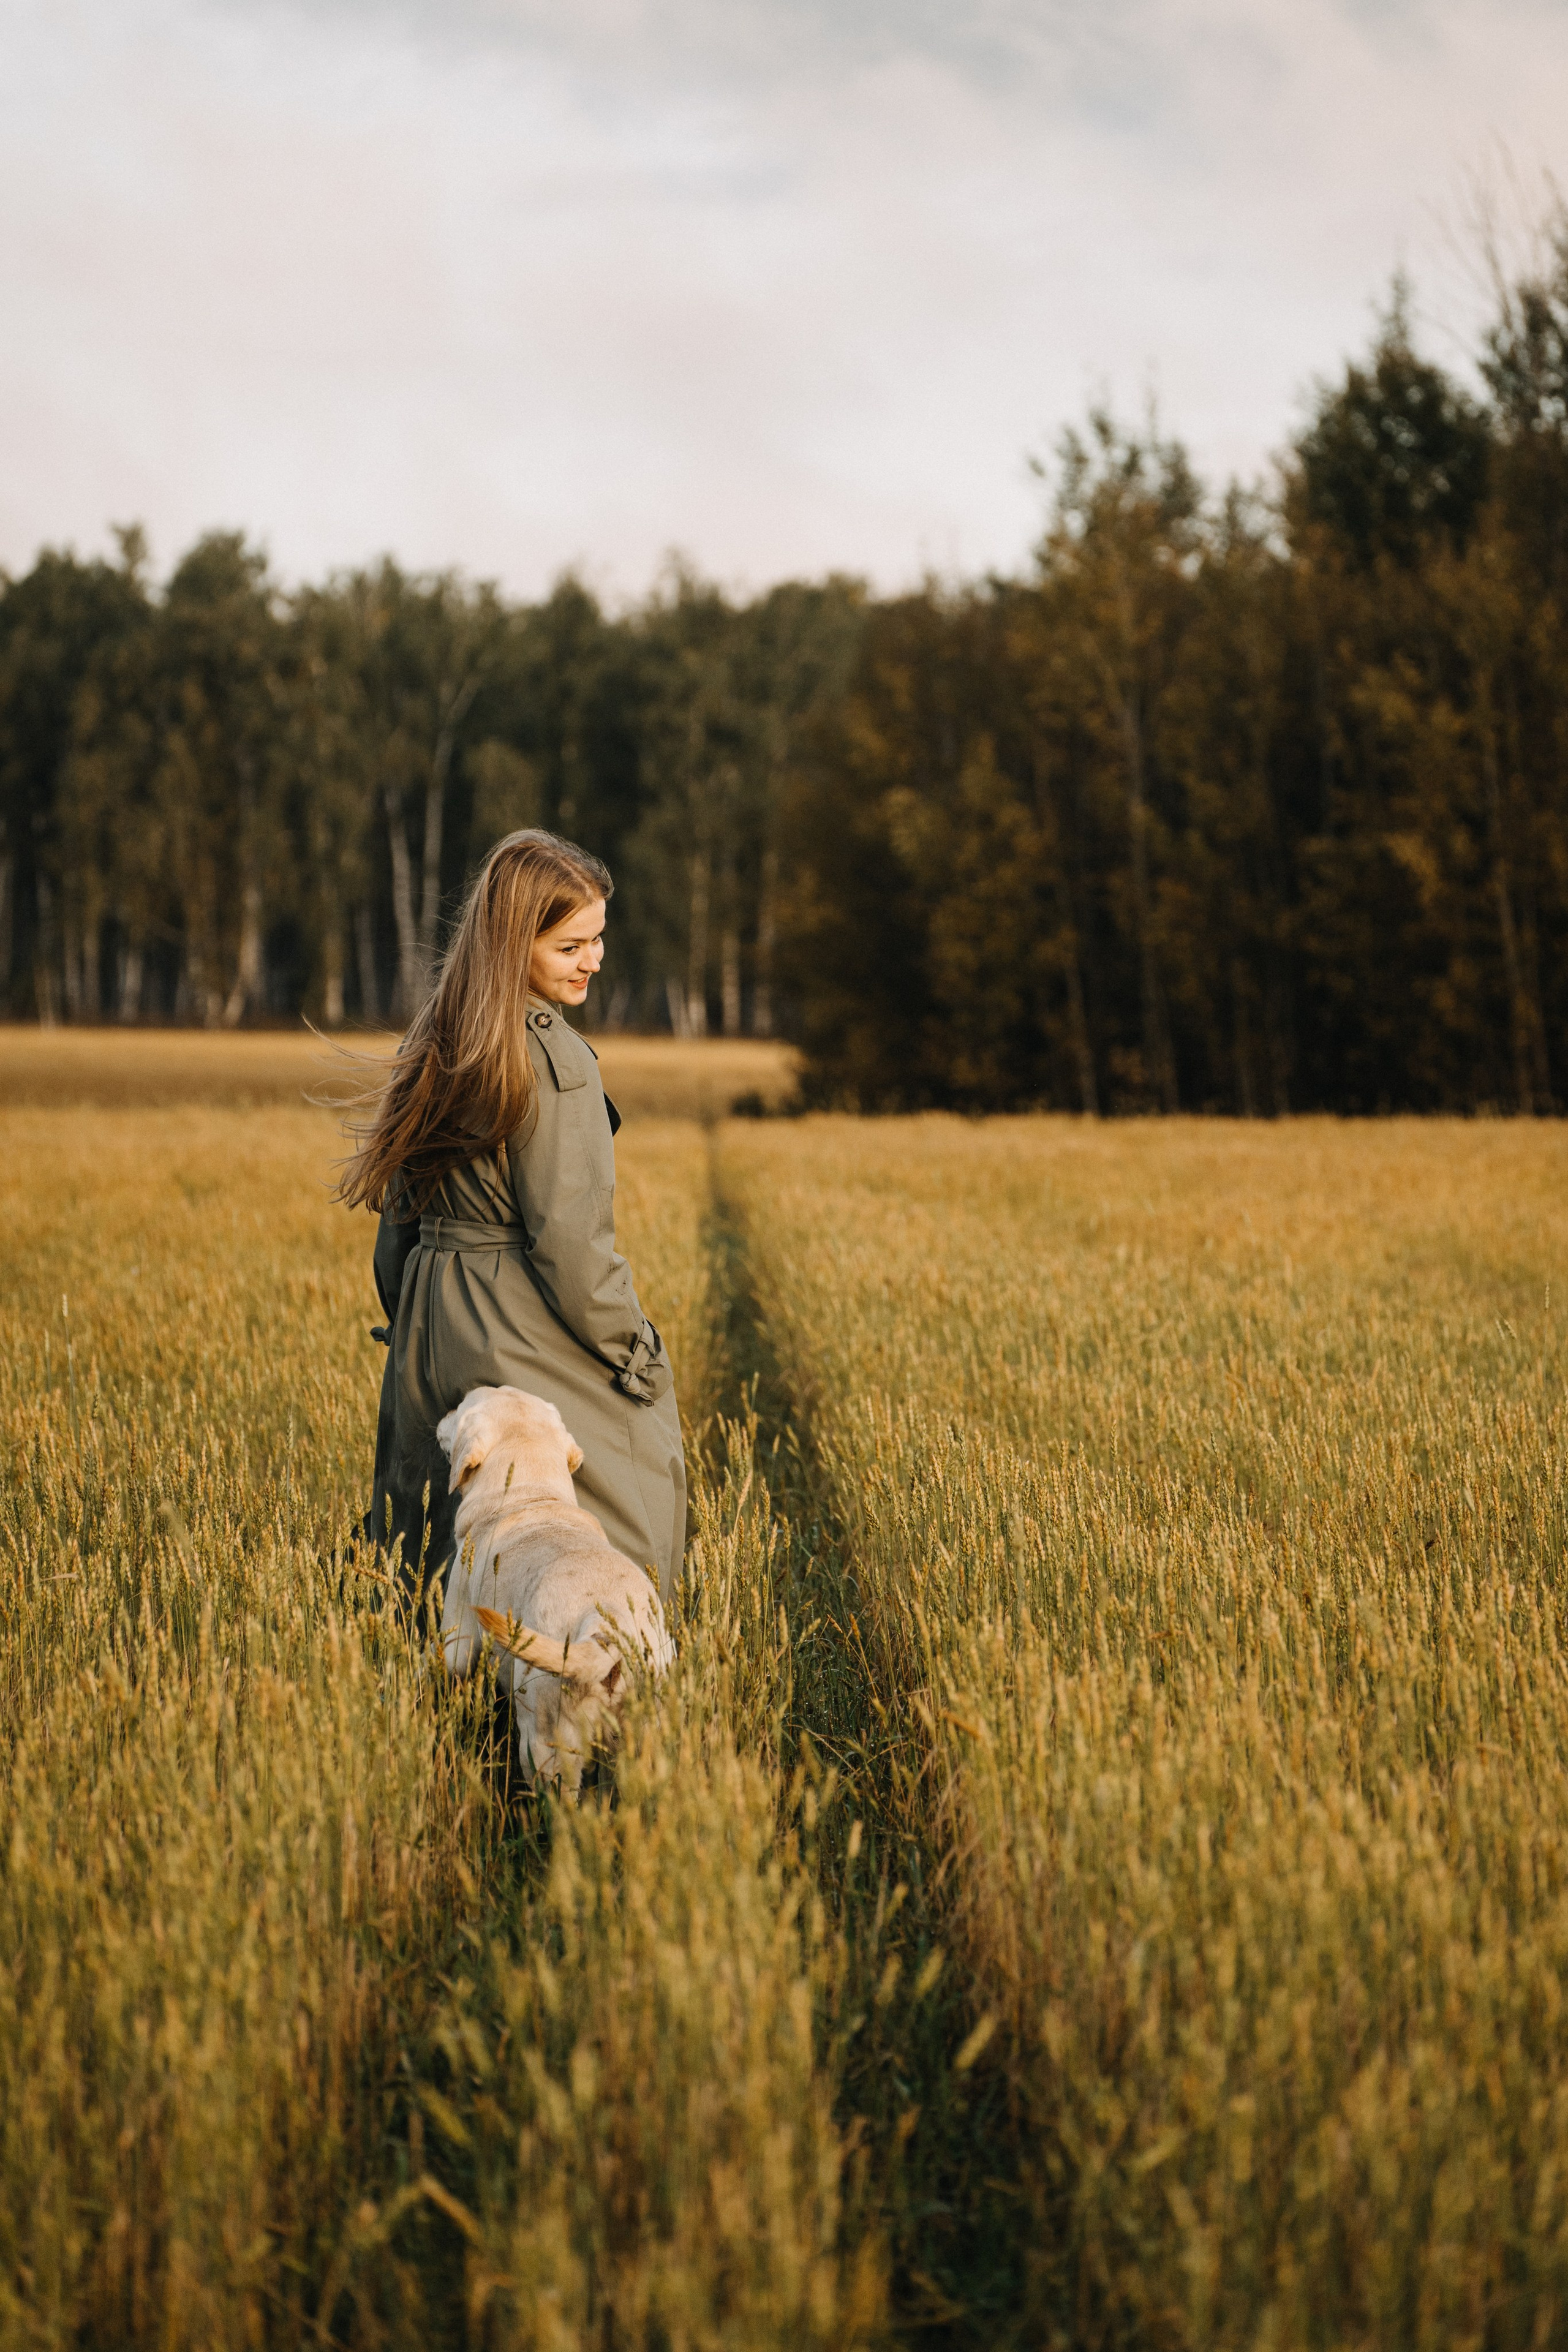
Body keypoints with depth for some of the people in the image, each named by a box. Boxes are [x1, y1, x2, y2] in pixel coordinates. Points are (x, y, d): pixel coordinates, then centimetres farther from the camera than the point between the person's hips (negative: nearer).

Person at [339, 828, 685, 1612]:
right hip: (531, 1338, -9)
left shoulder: (438, 1043, 7)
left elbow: (399, 1208, 13)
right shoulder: (552, 1061, -18)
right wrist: (634, 1355, -9)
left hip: (430, 1333, 9)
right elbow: (569, 1239, -19)